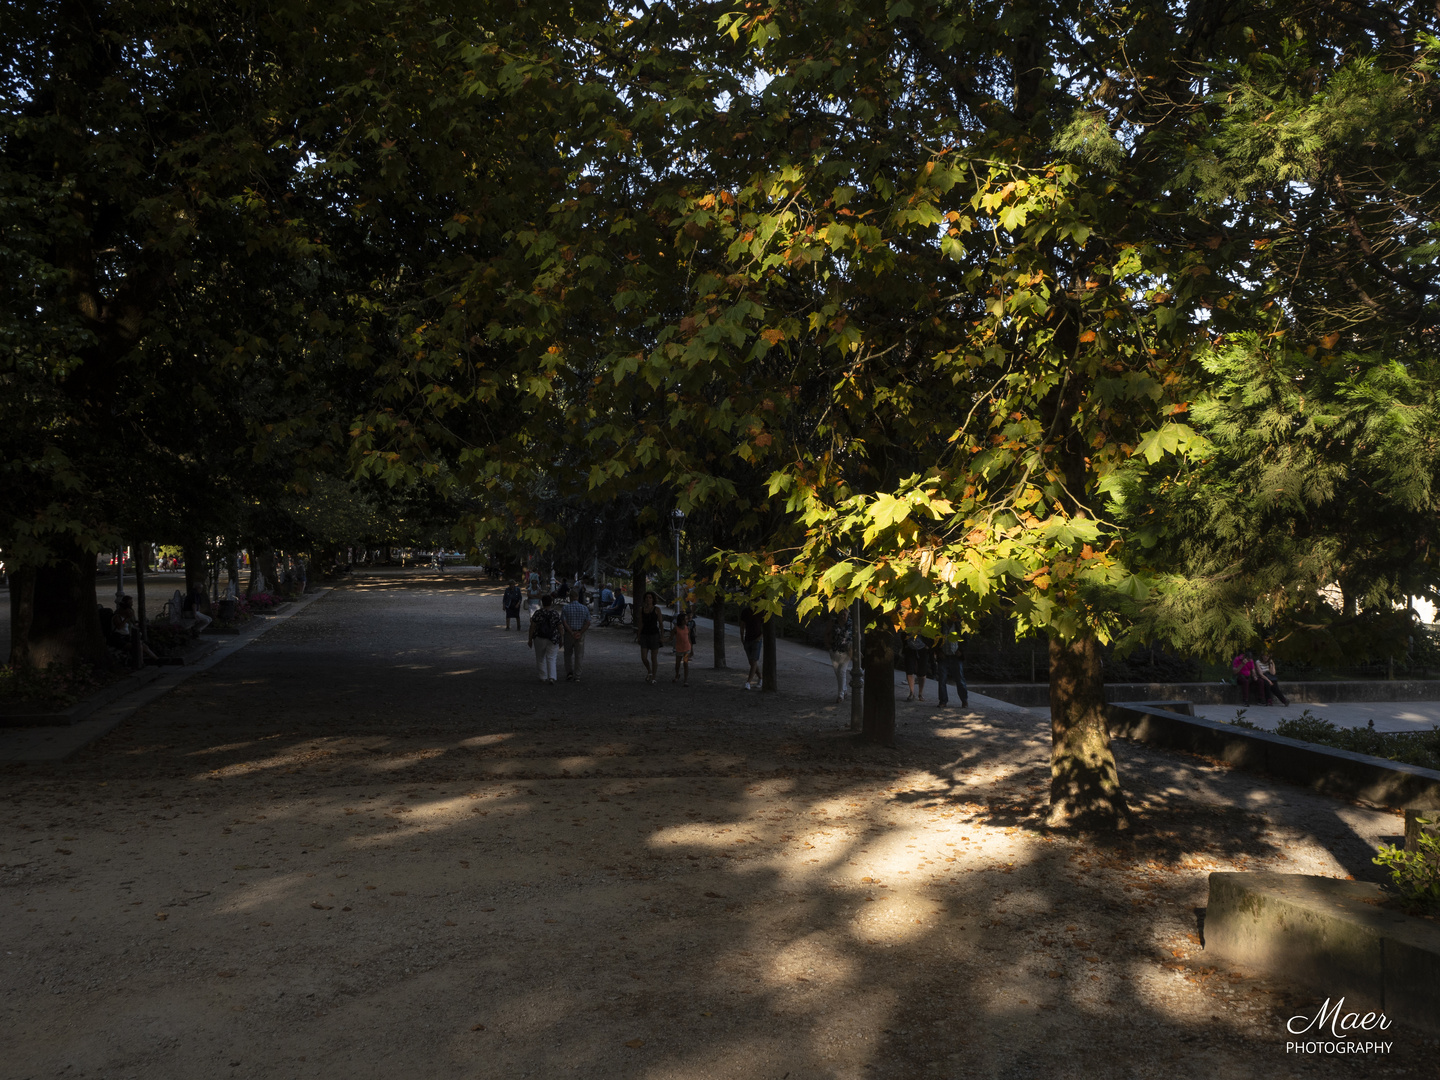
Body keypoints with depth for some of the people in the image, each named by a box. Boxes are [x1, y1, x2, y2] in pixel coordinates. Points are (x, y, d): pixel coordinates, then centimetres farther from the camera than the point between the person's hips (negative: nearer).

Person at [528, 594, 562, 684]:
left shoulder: (538, 613, -8)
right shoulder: (556, 614, -5)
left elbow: (532, 627, -7)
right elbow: (559, 628, -1)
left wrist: (530, 639, 2)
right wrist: (561, 640, 9)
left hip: (539, 639, 0)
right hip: (553, 640, 0)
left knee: (541, 659, 14)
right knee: (551, 659, 3)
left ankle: (543, 677, 17)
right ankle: (552, 677, -12)